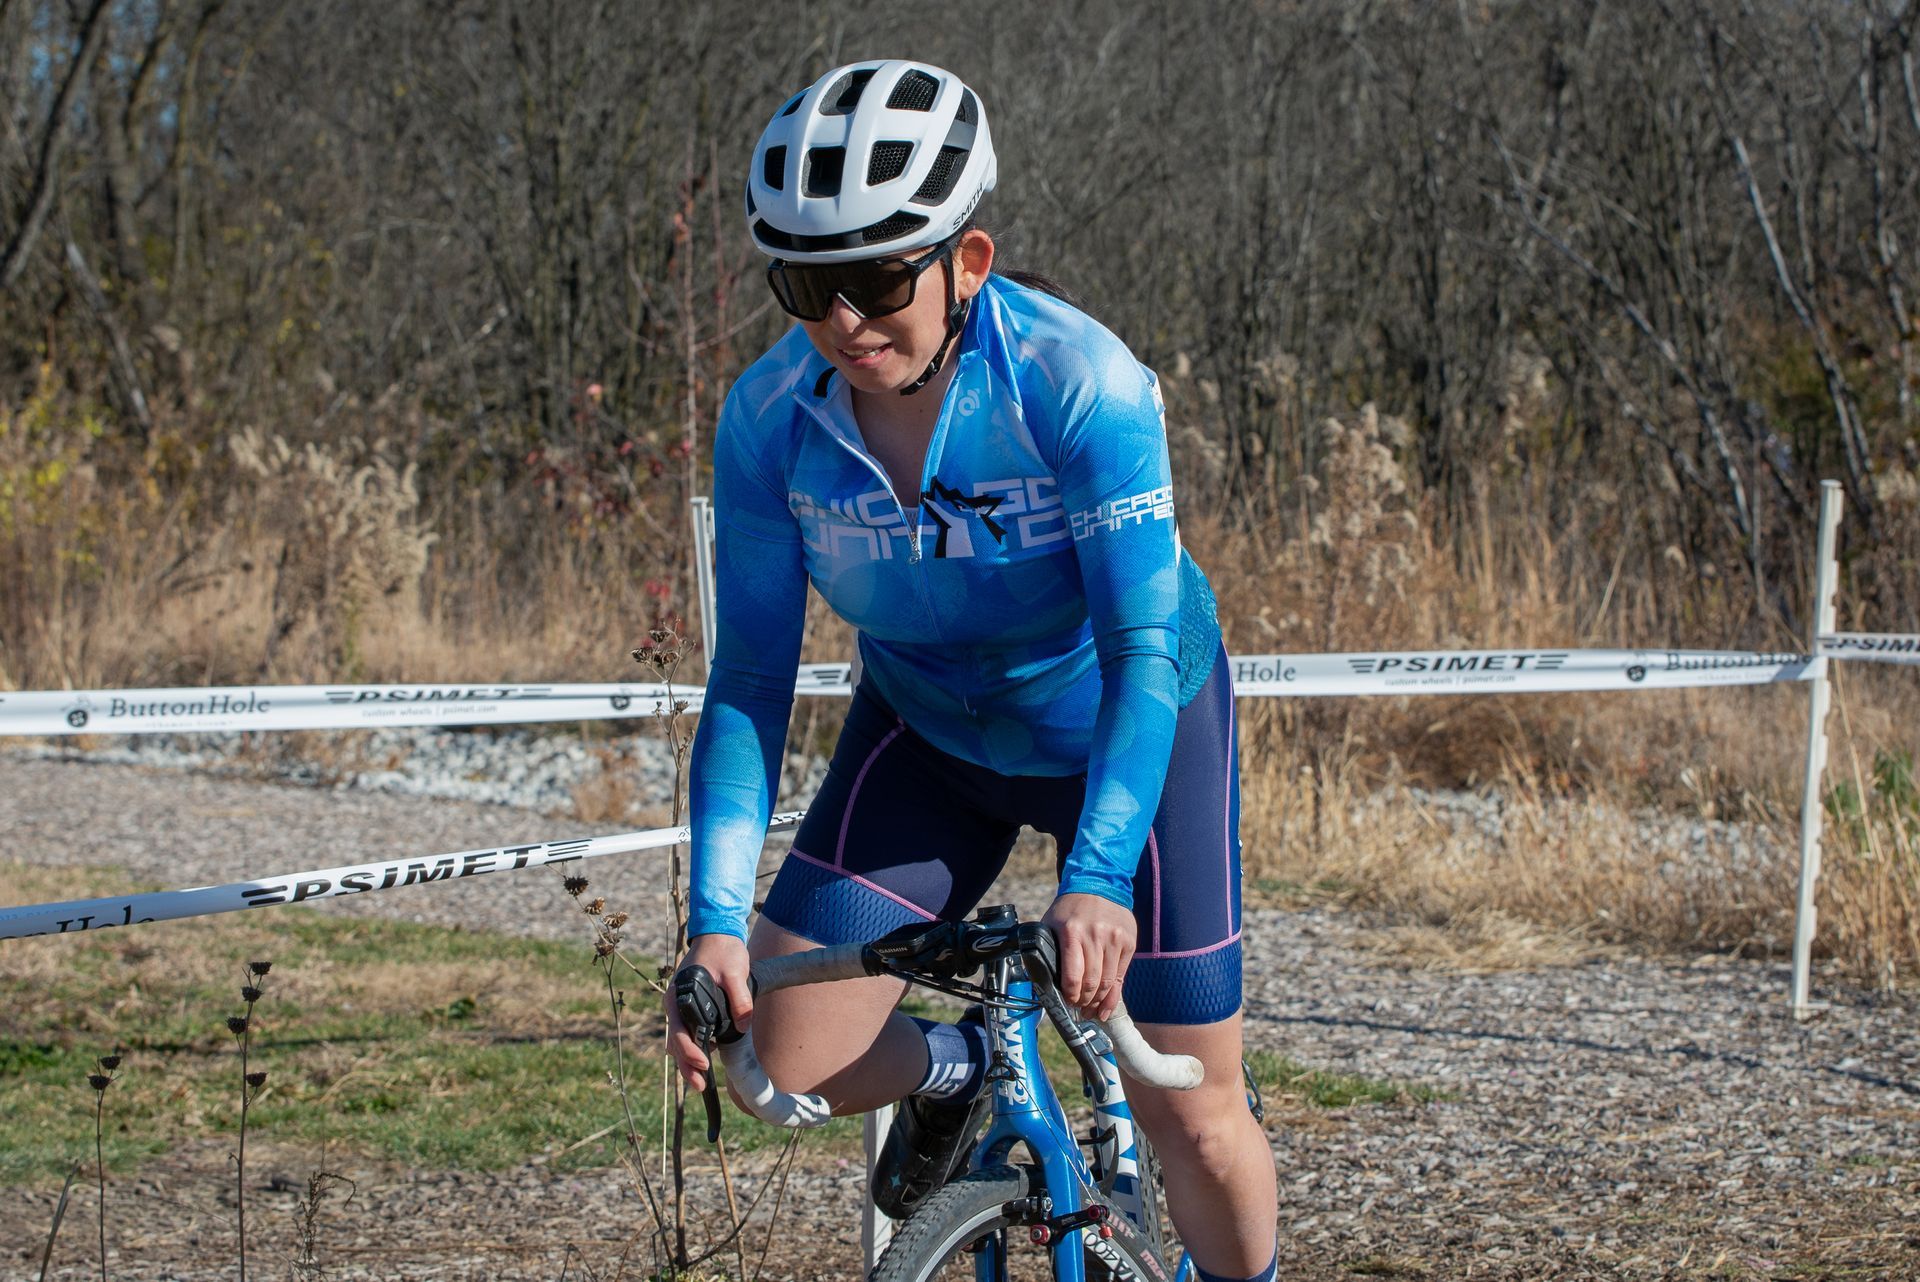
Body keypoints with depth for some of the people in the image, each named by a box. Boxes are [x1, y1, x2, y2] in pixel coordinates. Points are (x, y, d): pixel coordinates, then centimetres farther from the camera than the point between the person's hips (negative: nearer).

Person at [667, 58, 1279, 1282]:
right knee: (791, 1053, -11)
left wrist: (1098, 876, -49)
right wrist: (717, 917, -30)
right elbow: (750, 679, -18)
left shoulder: (1082, 383, -33)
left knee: (1194, 1117, -4)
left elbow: (1141, 646, -36)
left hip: (1134, 733, -3)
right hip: (931, 735, 3)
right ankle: (952, 1073, 24)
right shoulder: (770, 420, -22)